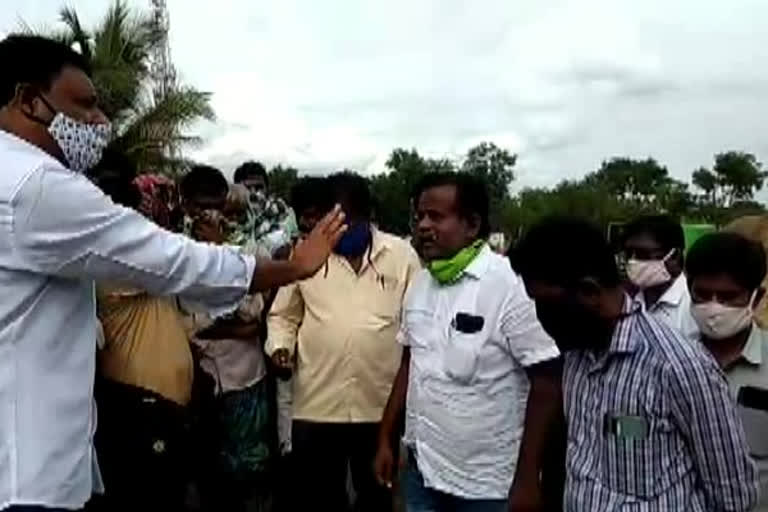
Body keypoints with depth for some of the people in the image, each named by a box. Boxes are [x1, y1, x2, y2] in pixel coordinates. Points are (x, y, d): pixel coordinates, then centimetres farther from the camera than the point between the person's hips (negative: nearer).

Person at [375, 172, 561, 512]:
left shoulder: (510, 286, -17)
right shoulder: (420, 284, 3)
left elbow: (546, 384, -16)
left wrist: (527, 479, -15)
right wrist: (386, 439, 10)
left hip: (487, 483, -5)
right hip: (422, 470, 6)